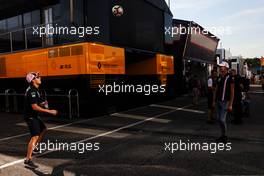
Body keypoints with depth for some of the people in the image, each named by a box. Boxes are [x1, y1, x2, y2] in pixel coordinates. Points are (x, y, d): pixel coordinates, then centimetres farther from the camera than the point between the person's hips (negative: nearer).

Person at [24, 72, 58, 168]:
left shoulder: (35, 90, 11)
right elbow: (34, 107, -26)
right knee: (35, 137, -12)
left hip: (34, 116, 10)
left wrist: (42, 104, 1)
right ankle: (28, 160, -9)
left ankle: (34, 147, 33)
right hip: (30, 117, -10)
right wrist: (49, 111, -25)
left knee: (43, 129, 23)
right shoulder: (32, 91, -21)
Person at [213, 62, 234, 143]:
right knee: (219, 119, 10)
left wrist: (230, 104, -14)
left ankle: (224, 136, 8)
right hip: (218, 101, 7)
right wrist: (214, 101, 11)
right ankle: (222, 135, 22)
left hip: (225, 102, -7)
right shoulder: (219, 78, 12)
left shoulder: (230, 78, -8)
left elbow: (232, 92, -10)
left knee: (222, 119, -9)